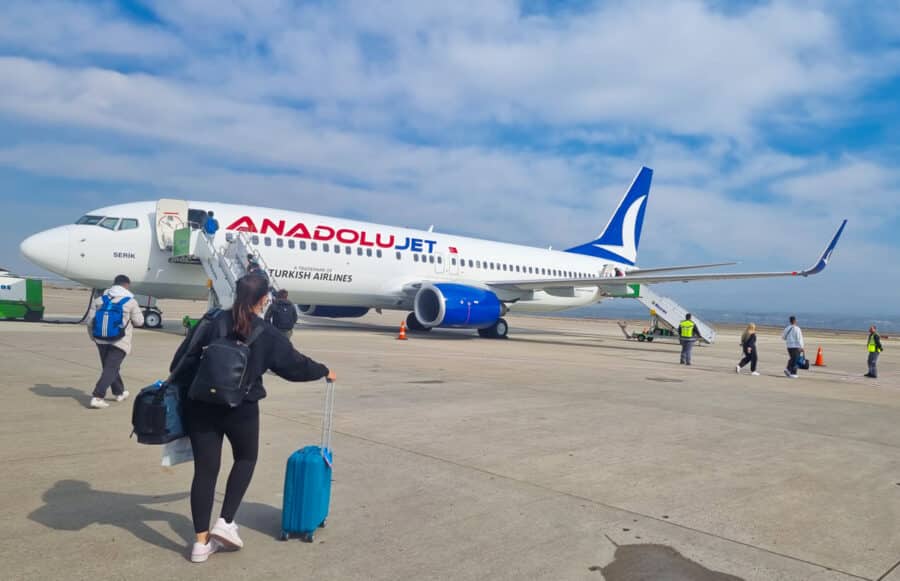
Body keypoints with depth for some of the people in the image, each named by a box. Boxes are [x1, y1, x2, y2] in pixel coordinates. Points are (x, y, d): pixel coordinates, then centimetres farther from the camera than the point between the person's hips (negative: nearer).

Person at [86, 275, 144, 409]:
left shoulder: (99, 299, 5)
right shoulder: (130, 301, -6)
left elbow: (89, 321, 4)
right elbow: (139, 322, -1)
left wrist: (93, 336, 17)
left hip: (101, 339, 5)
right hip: (120, 341, -5)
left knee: (110, 366, 20)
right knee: (111, 368, -3)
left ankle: (119, 392, 37)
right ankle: (97, 397, -15)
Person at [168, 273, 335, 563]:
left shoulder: (211, 322, 0)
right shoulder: (267, 334, -4)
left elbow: (180, 362, 0)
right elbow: (295, 365, 8)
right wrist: (324, 372, 24)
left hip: (201, 406, 2)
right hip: (241, 409, -2)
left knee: (205, 469, 9)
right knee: (246, 458, 22)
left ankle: (201, 542, 13)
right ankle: (226, 522, 14)